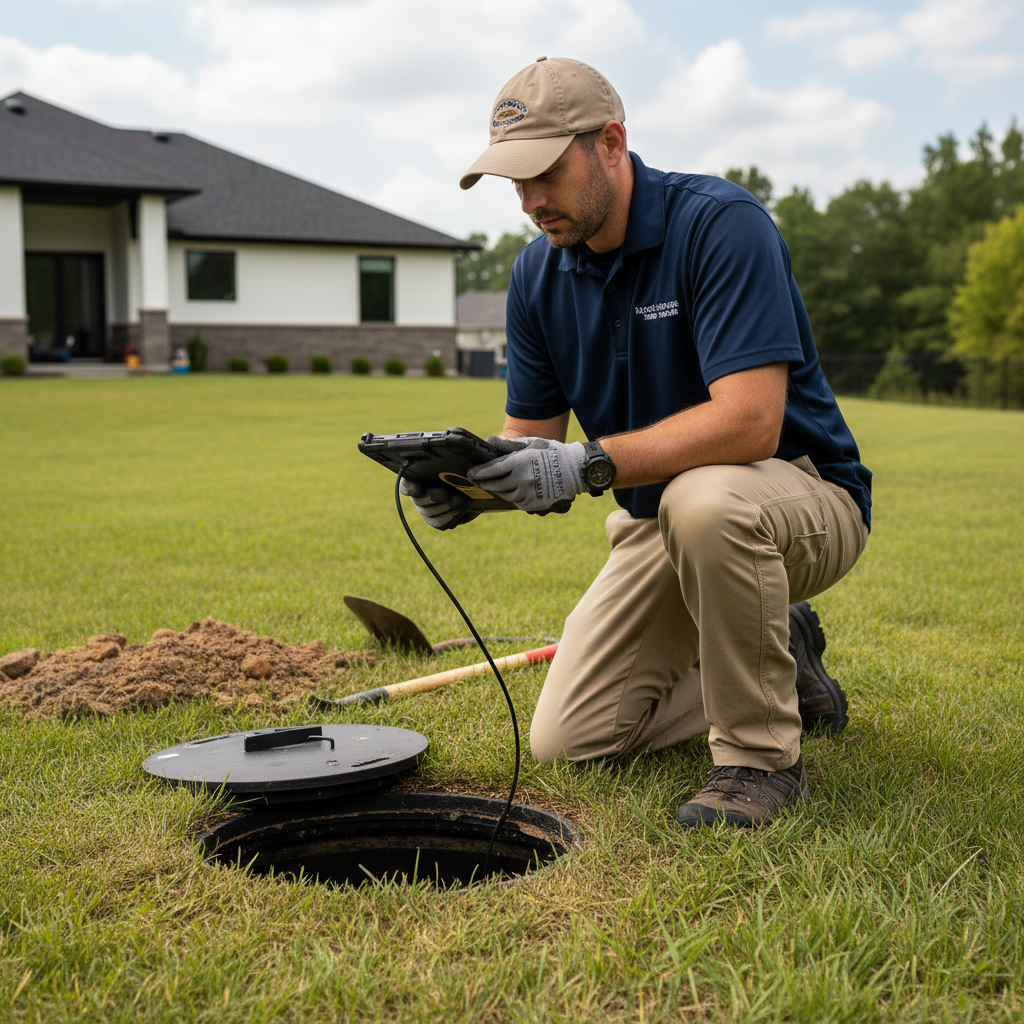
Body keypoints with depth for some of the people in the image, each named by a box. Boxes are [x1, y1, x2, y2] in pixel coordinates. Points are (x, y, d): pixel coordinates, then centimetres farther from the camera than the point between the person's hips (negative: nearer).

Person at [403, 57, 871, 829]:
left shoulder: (720, 223, -24)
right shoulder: (539, 272, -3)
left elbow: (748, 423, -34)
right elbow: (531, 437, 0)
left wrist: (589, 465, -39)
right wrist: (461, 482, -22)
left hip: (802, 494, -6)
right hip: (661, 520, 6)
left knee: (705, 499, -42)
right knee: (570, 740, -1)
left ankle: (762, 754, -19)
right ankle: (777, 664, 18)